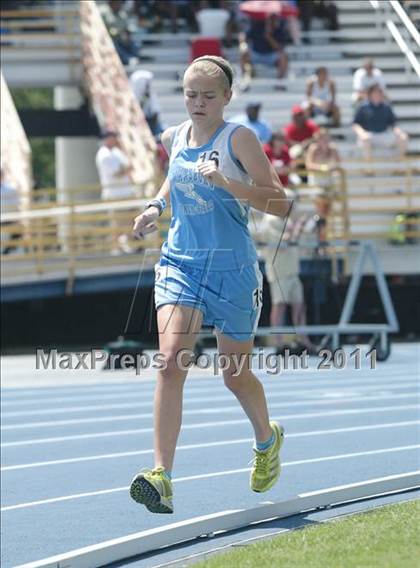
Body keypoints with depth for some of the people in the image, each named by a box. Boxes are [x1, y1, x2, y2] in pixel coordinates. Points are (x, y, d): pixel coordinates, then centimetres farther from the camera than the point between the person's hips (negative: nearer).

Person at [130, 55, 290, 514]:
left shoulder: (238, 139, -9)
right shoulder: (174, 138, 6)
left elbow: (280, 204, -14)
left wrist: (227, 183, -26)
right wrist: (157, 205, 10)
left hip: (232, 270, -3)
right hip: (179, 264, 3)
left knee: (236, 376, 12)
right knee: (170, 362, -18)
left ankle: (267, 440, 45)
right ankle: (161, 476, -23)